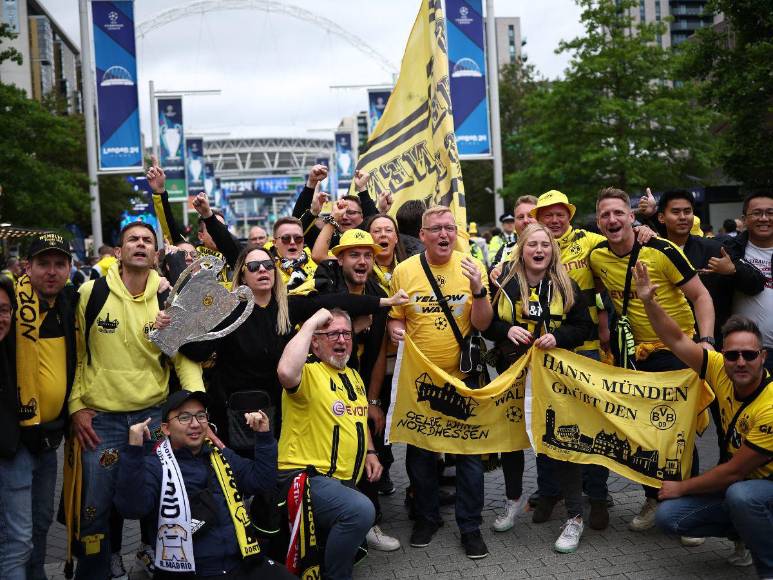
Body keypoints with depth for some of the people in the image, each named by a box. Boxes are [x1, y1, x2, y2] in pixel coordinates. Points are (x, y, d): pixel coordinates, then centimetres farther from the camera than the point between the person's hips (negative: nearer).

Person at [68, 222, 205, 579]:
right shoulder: (91, 294, -3)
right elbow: (75, 354, 2)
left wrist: (195, 396, -15)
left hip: (155, 415, 1)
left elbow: (185, 356, 1)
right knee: (96, 507, 5)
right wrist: (76, 406, -2)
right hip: (99, 419, -1)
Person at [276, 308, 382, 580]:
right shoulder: (308, 372, -13)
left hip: (345, 480, 9)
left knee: (351, 549, 16)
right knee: (361, 509, -32)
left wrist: (369, 452, 12)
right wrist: (311, 323, -29)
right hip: (306, 477, -9)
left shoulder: (353, 376, 15)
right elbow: (286, 372, -38)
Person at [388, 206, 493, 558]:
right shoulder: (404, 271, -4)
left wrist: (479, 289, -22)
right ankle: (427, 516, 32)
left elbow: (482, 324, -6)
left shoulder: (470, 267, -4)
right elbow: (395, 318, 5)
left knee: (468, 453, 5)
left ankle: (470, 526, 21)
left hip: (462, 377, 0)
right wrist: (395, 330, -17)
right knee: (419, 452, 12)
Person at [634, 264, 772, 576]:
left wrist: (681, 488, -11)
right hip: (740, 482, 6)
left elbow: (734, 471, -23)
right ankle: (748, 530, 14)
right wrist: (649, 302, -20)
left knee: (740, 495, -39)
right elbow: (678, 340, -6)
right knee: (668, 516, -7)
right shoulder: (721, 371, -12)